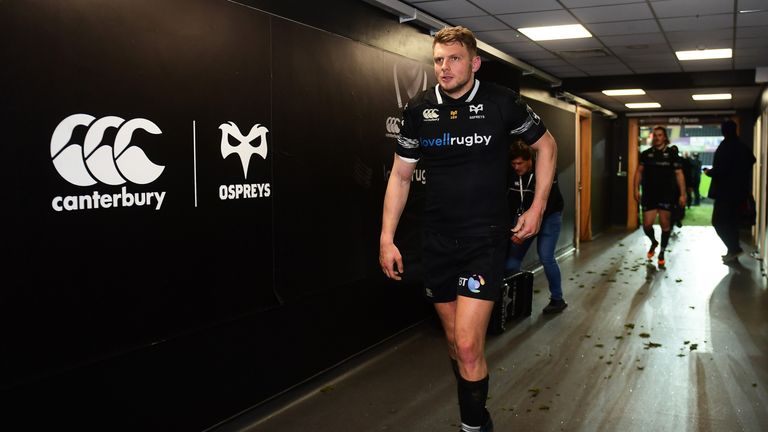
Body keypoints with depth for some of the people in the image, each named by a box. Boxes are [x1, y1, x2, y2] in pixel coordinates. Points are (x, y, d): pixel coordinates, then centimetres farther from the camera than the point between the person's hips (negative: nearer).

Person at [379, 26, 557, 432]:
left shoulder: (503, 103, -7)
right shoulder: (419, 109, 0)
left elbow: (546, 146, 9)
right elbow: (400, 176, 7)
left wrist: (537, 208, 5)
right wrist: (386, 238, 2)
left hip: (485, 238, -3)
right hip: (437, 240, 4)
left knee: (468, 345, -12)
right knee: (454, 339, 14)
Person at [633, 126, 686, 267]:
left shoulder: (671, 154, 1)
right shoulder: (646, 154, 6)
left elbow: (679, 175, -1)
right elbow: (639, 172, 8)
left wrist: (682, 194, -7)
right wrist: (636, 189, -4)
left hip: (666, 195, -1)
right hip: (649, 194, 2)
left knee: (665, 224, -1)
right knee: (647, 225, -2)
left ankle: (662, 253, 13)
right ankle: (653, 242, 30)